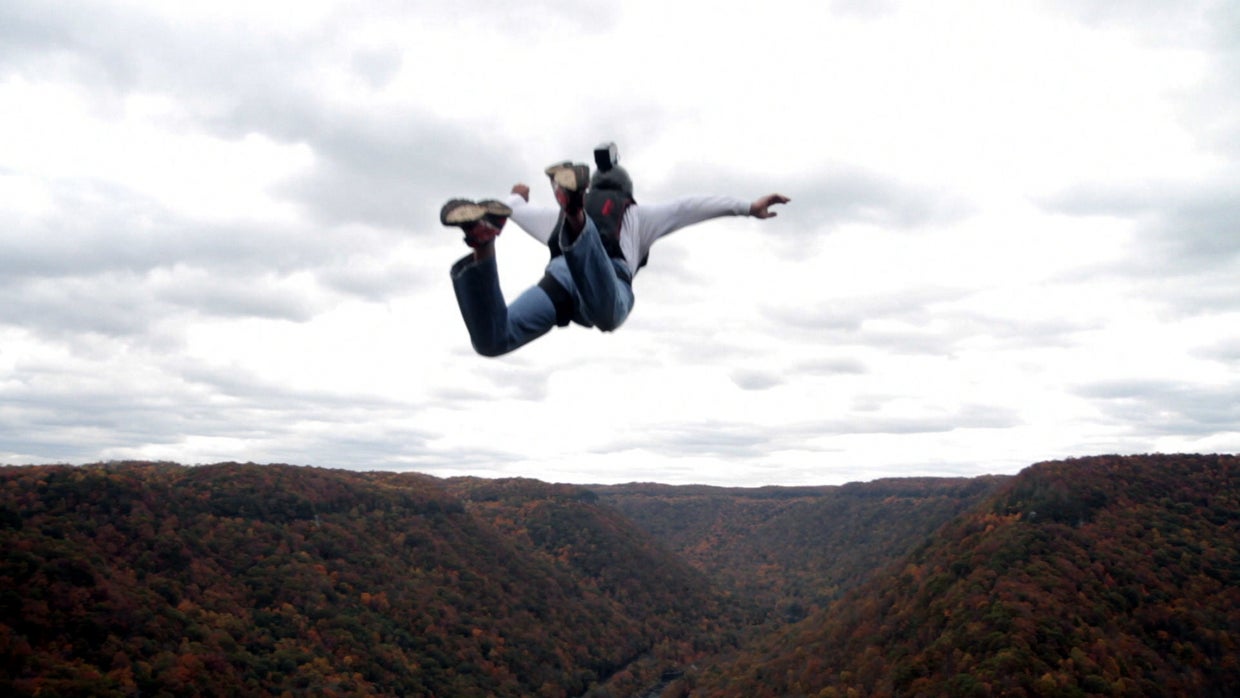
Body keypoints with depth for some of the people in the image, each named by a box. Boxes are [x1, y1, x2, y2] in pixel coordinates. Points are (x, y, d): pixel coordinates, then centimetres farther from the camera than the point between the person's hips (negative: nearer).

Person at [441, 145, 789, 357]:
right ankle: (576, 220, -62)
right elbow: (691, 207, 27)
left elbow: (519, 211, 59)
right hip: (608, 282, -3)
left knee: (491, 340, -17)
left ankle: (483, 244, -38)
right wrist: (748, 206, 27)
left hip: (560, 276, 3)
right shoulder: (637, 215, 38)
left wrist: (517, 197, 83)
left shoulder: (556, 215, 44)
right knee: (606, 315, -40)